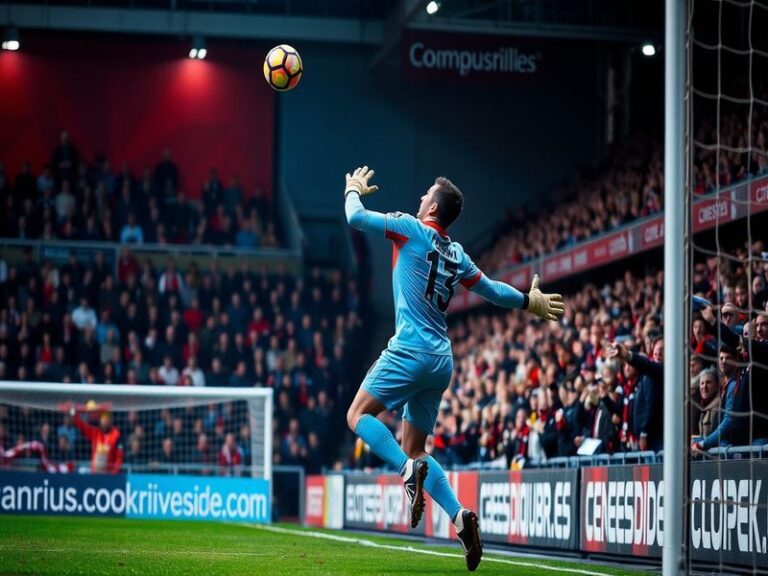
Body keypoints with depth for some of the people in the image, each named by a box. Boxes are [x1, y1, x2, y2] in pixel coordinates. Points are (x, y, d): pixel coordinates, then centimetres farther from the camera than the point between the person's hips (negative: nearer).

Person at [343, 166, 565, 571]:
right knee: (414, 449, 10)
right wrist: (528, 301, 43)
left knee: (358, 415, 0)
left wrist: (353, 189, 18)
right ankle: (459, 515, -8)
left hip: (410, 352, -7)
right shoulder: (456, 254, 14)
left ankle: (410, 471, -23)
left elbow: (356, 218, -3)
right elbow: (493, 291, 25)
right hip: (441, 360, 7)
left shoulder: (413, 230, -5)